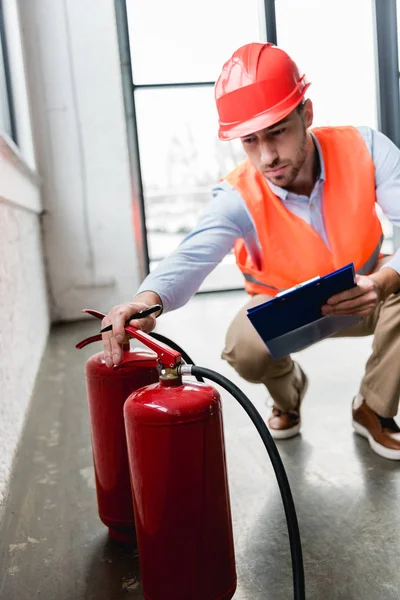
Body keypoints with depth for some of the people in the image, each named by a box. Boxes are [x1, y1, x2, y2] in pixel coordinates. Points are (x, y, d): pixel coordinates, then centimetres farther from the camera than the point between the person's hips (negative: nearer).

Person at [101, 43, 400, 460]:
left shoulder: (363, 148, -23)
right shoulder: (239, 198, -27)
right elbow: (192, 256, -44)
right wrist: (147, 300, -65)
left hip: (364, 297, 1)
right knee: (245, 347, -30)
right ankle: (288, 392, 11)